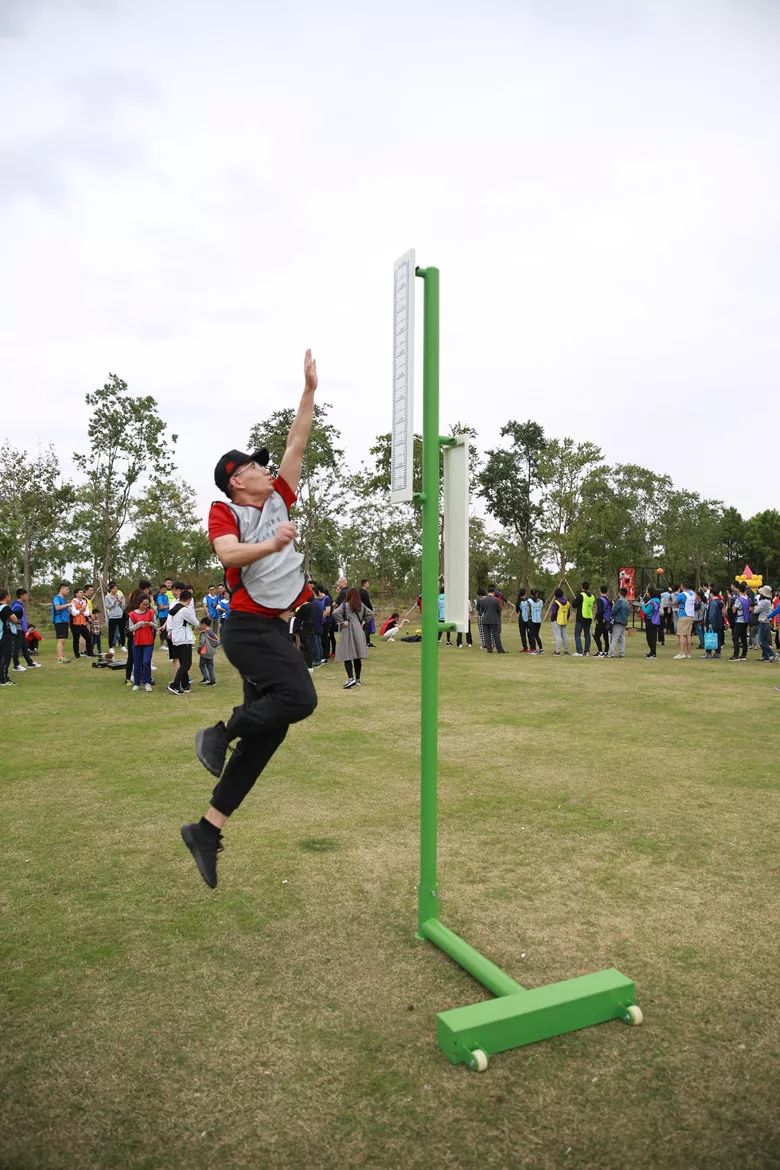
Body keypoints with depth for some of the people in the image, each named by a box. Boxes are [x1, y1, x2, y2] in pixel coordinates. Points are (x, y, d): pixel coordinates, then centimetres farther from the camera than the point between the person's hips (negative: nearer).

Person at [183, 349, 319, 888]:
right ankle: (221, 732, -1)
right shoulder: (224, 512, -4)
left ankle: (208, 828, 13)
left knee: (269, 731, 5)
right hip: (249, 627, -7)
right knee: (299, 697, -26)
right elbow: (229, 554, -24)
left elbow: (297, 444, 13)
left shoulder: (278, 499, 13)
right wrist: (273, 545, -39)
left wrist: (310, 390, 11)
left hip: (276, 629, 7)